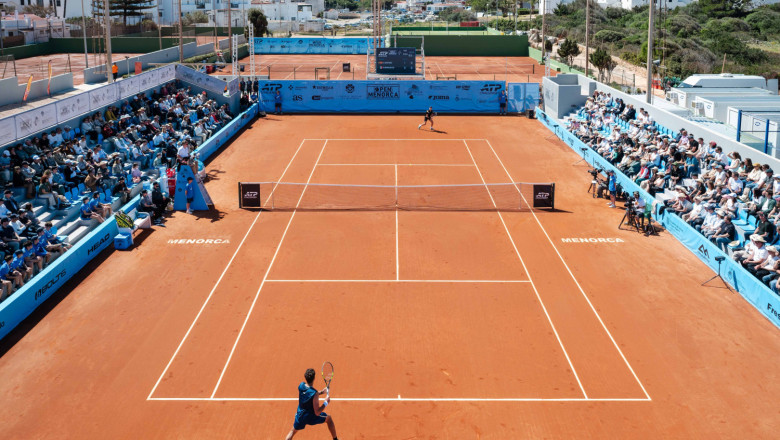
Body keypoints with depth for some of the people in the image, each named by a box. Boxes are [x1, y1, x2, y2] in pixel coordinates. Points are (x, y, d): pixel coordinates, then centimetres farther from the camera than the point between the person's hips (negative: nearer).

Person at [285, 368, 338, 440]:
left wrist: (321, 392, 6)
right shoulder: (314, 394, -32)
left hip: (300, 416, 5)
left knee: (293, 431, 28)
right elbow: (317, 413, -26)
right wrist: (326, 402, -16)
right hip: (311, 417, -4)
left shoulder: (301, 386, -13)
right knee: (329, 419, 21)